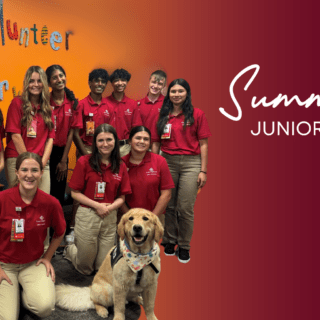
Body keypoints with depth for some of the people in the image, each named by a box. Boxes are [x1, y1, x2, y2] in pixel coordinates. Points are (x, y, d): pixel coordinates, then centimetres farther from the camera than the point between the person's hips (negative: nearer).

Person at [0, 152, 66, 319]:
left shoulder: (51, 203, -12)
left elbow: (59, 233, 9)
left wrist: (47, 258, 6)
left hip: (33, 264, 1)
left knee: (45, 306, -25)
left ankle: (26, 294, 10)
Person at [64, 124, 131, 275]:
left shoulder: (121, 166, 3)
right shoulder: (84, 162, -7)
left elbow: (121, 197, 5)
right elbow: (75, 193, -6)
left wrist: (109, 207, -14)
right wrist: (97, 205, -15)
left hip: (110, 218, 3)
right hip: (87, 216, -3)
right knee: (85, 268, 11)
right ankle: (70, 250, 42)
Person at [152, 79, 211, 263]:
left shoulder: (197, 114, 3)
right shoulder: (163, 116, 11)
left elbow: (203, 144, 1)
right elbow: (156, 143, 13)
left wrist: (203, 170, -3)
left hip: (191, 163, -3)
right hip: (167, 162, 3)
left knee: (185, 207, -3)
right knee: (168, 205, 7)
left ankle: (184, 246, 13)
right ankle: (169, 241, 24)